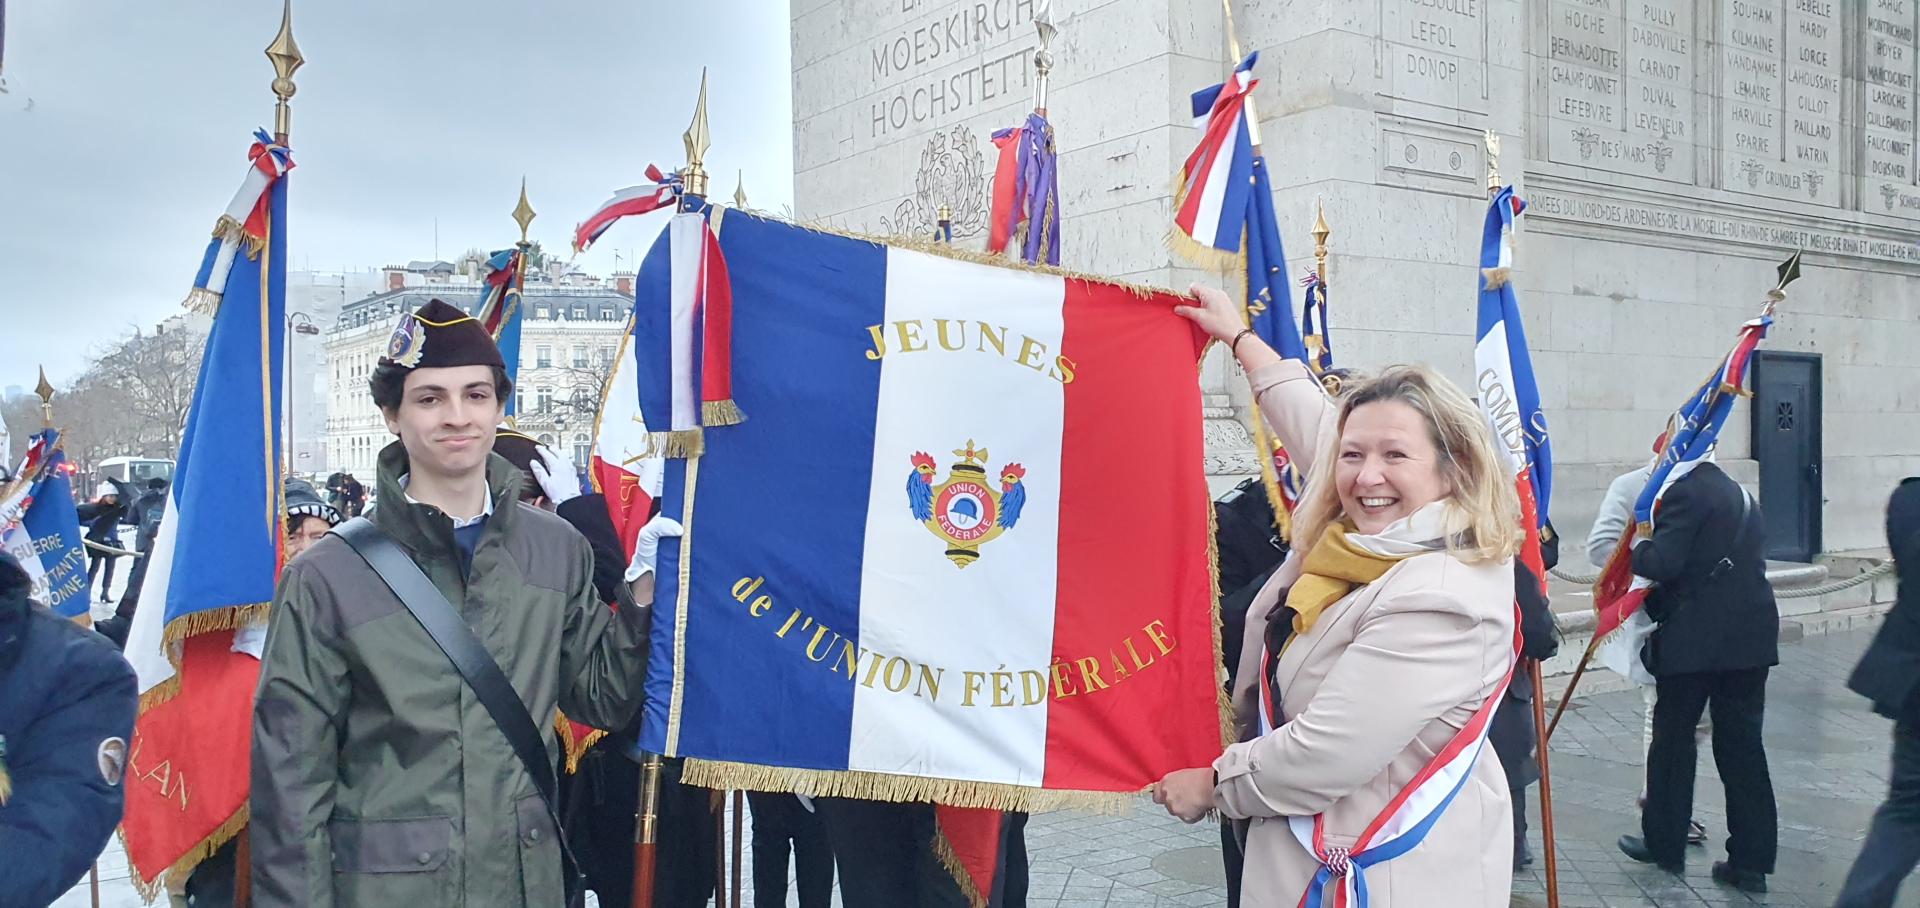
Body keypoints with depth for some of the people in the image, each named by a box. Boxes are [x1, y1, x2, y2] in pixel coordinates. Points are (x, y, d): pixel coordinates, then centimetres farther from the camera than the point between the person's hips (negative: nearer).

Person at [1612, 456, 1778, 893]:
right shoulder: (1743, 496, 16)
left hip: (1693, 641, -7)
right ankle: (1751, 861, 10)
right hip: (1750, 637, 7)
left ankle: (1664, 844, 20)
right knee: (1742, 746, 9)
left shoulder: (1686, 493, -11)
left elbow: (1663, 562, -20)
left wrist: (1638, 549, 2)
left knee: (1673, 740, 8)